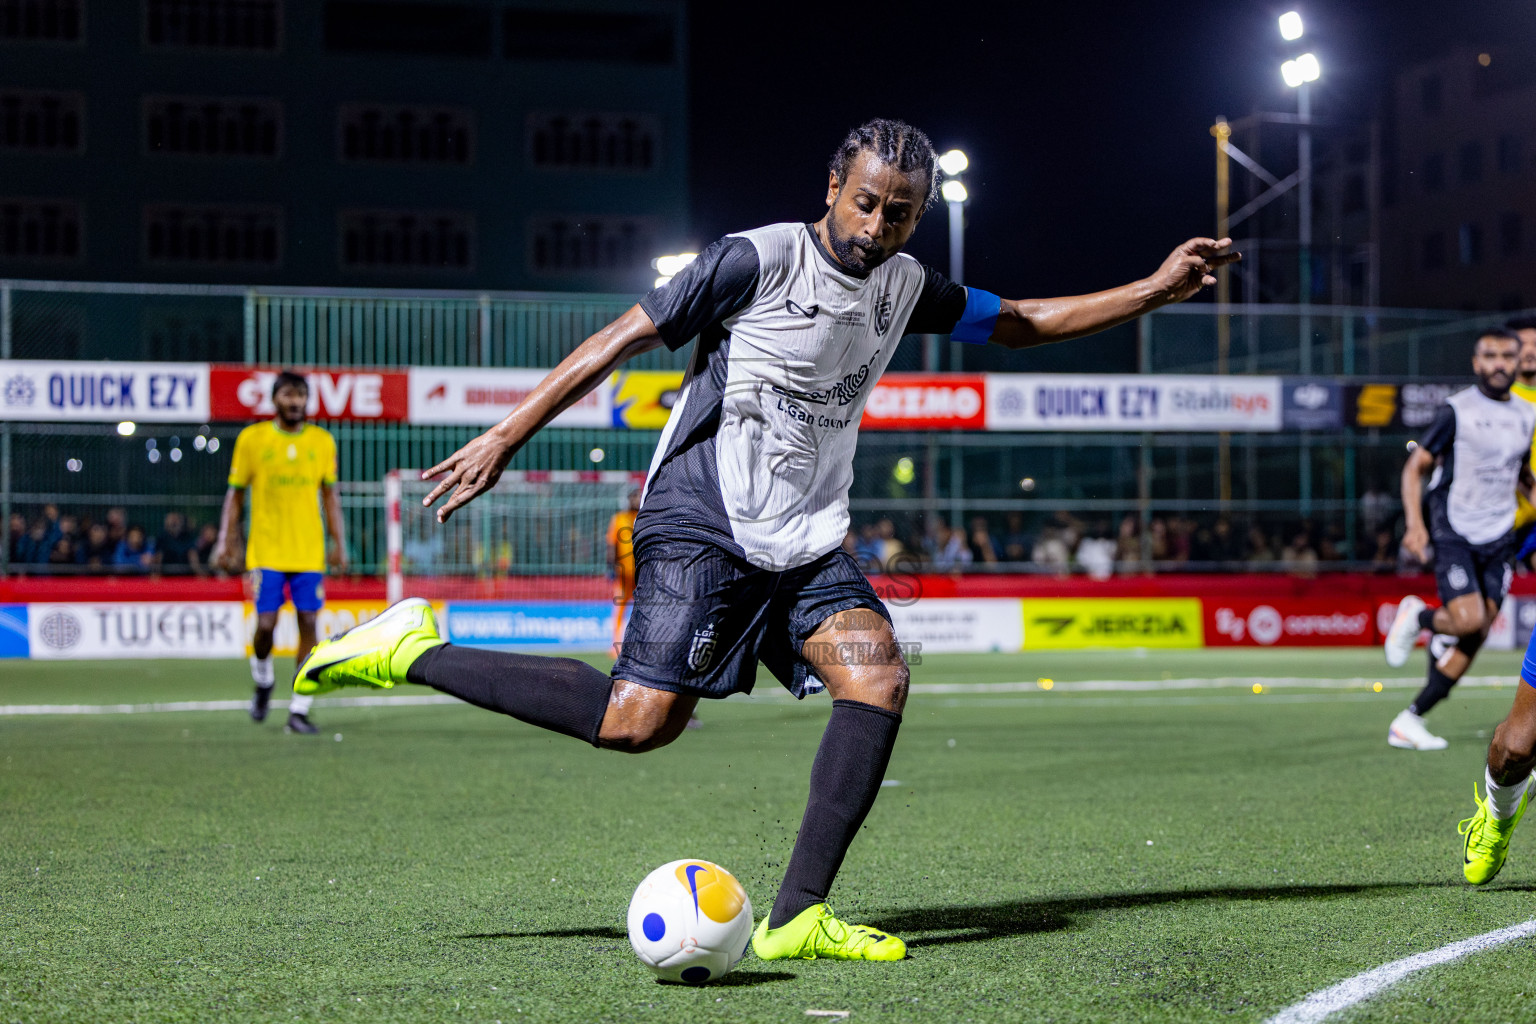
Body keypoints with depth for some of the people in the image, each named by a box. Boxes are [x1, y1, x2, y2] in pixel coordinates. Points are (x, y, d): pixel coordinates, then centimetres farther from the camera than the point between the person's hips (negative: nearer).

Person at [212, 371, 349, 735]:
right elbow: (235, 494, 6)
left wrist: (339, 544, 5)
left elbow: (330, 495, 12)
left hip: (310, 552, 2)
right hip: (266, 550, -2)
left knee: (308, 623, -4)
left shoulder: (322, 441, 6)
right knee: (265, 624, -7)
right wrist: (225, 542, 0)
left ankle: (299, 710, 1)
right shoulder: (252, 439, 1)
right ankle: (263, 681, 25)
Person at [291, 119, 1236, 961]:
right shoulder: (761, 259, -10)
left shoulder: (906, 288, 11)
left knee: (878, 672, -17)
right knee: (641, 720, -19)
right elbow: (625, 338, -7)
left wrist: (1157, 289, 15)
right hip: (701, 522, -7)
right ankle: (413, 652, -4)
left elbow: (1023, 322, 24)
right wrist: (503, 441, -9)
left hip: (807, 542, 7)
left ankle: (796, 917, -16)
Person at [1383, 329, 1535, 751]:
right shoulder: (1457, 410, -7)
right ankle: (1416, 616, 11)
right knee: (1468, 619, -23)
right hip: (1454, 532, -5)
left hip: (1498, 540, 5)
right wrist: (1415, 523, -18)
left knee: (1474, 636, -2)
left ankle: (1410, 720, 5)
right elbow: (1415, 466, -6)